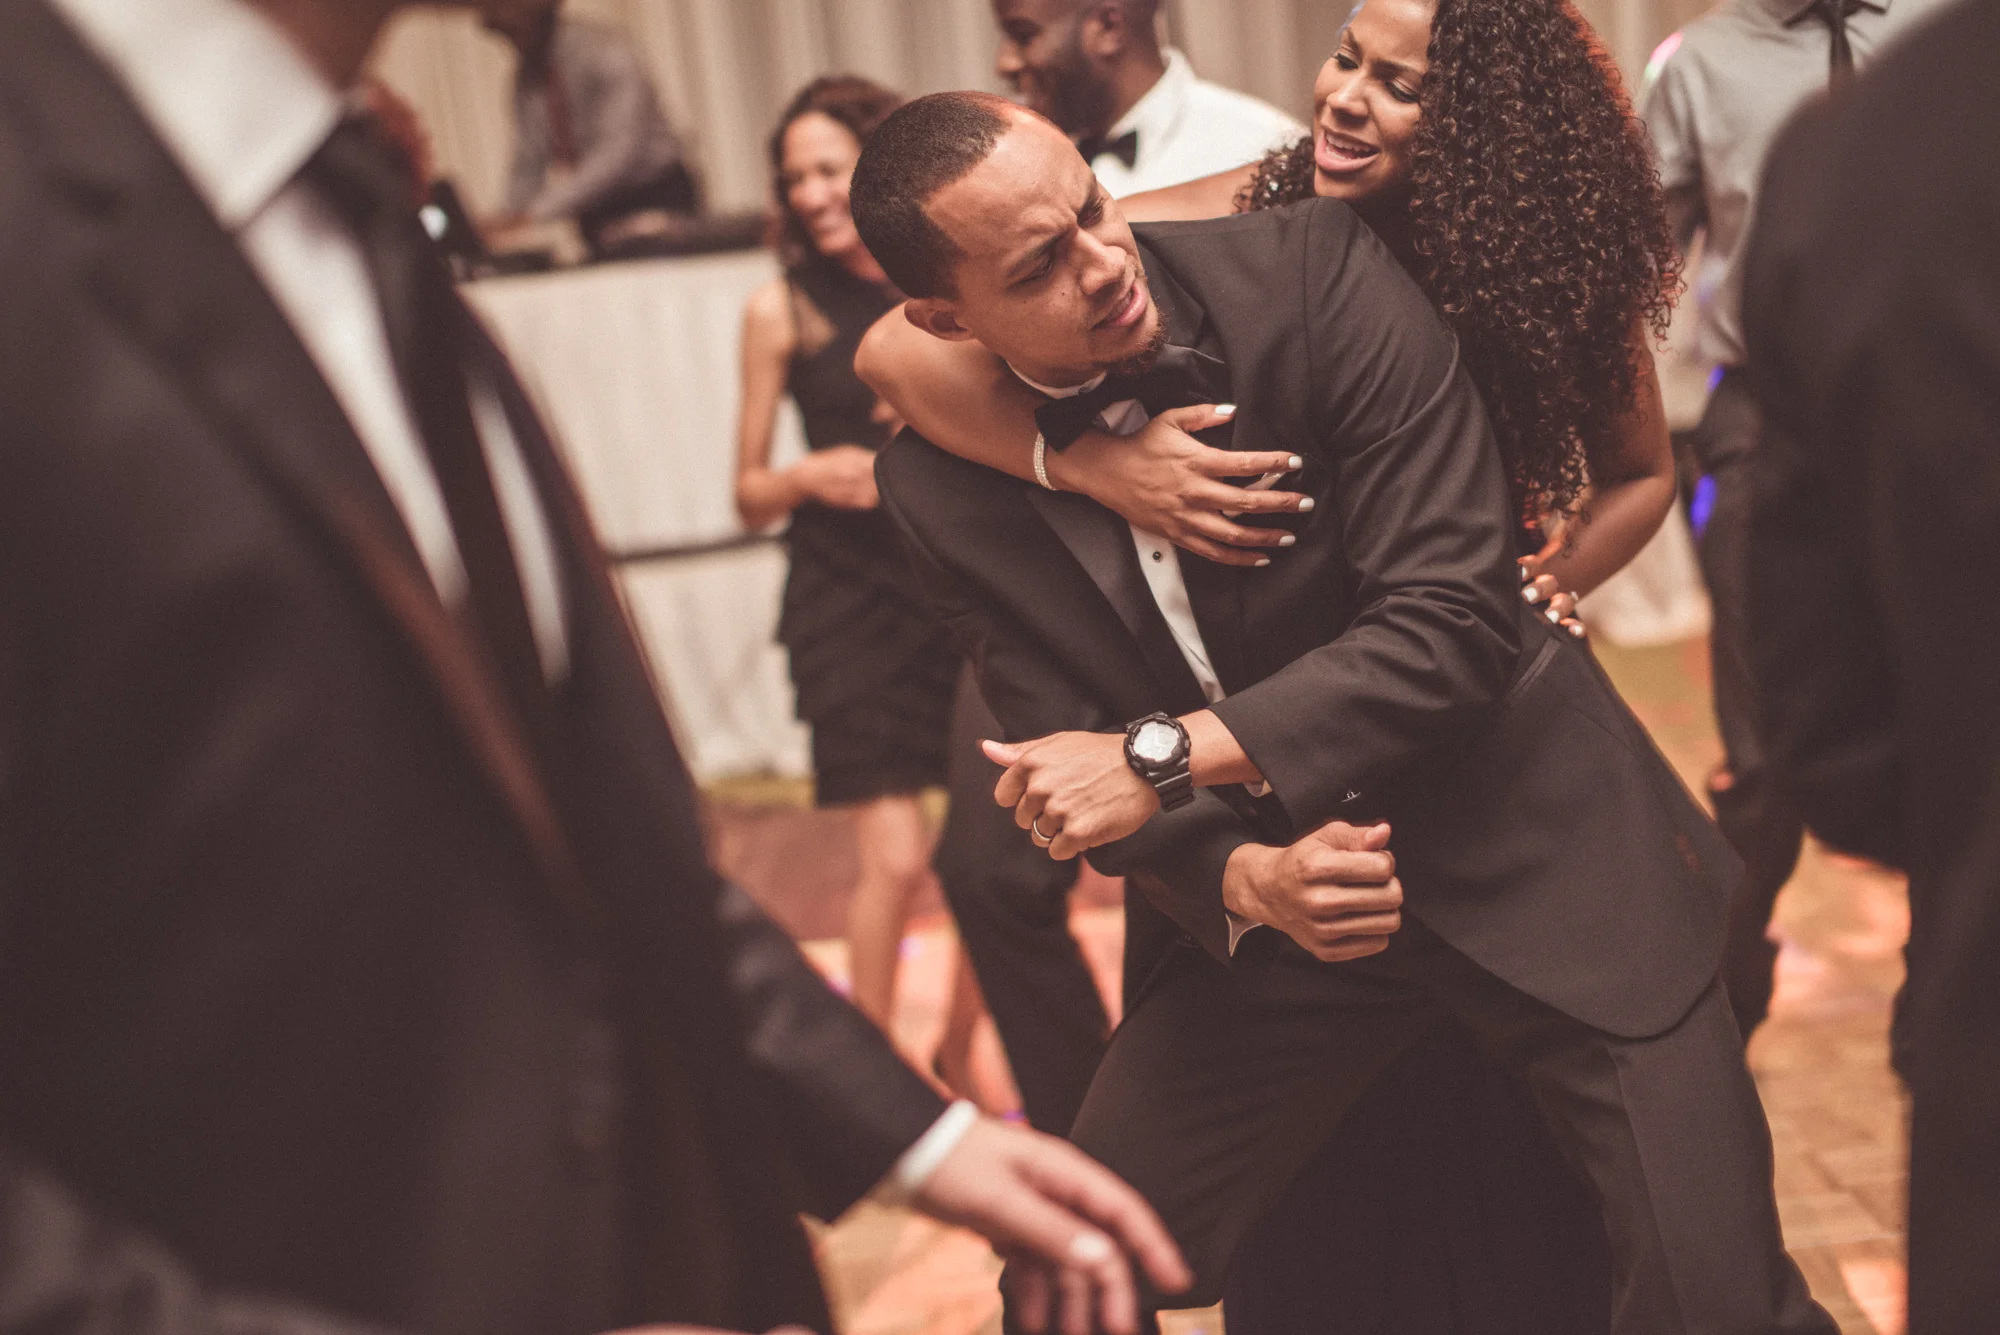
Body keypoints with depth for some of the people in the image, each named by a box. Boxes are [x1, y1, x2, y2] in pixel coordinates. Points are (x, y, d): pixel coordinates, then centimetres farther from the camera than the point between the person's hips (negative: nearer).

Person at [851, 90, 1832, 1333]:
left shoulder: (1314, 269, -15)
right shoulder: (943, 486, -5)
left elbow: (1454, 616, -18)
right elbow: (1073, 770, 0)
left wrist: (1165, 756, -25)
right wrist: (1243, 881, -20)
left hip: (1524, 849, -2)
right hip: (1261, 904, 3)